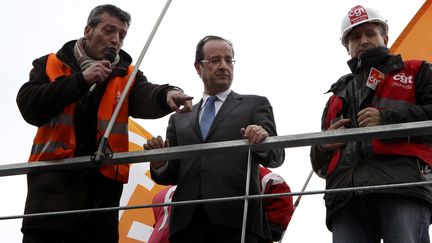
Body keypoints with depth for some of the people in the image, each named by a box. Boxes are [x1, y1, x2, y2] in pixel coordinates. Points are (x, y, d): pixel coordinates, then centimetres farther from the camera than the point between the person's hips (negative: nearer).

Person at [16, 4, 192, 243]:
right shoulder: (51, 65, 9)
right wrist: (81, 80, -10)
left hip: (103, 180, 2)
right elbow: (30, 108, -5)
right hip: (53, 178, -2)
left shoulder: (127, 75, 12)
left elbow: (146, 98, -9)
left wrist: (167, 94, -34)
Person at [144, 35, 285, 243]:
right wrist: (159, 164, -5)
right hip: (187, 222, 3)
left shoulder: (255, 105, 14)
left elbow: (276, 156, 2)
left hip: (235, 220, -2)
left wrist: (262, 143, -20)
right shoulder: (180, 119, 21)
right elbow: (171, 175, 18)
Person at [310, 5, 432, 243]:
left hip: (402, 185, -3)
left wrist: (388, 118, -4)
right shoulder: (338, 95, 36)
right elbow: (319, 163, 36)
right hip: (346, 195, 4)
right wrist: (323, 145, 13)